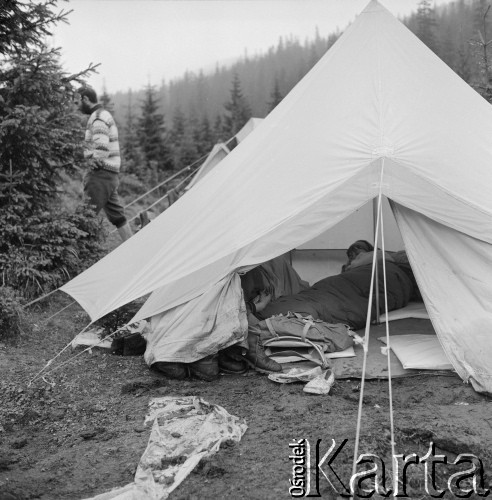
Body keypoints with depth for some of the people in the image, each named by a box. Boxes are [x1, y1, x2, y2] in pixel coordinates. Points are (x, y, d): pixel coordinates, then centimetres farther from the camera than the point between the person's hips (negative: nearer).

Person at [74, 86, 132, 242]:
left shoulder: (98, 118, -13)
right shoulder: (104, 114, 20)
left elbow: (101, 149, -24)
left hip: (102, 174, -10)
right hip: (112, 173, 10)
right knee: (117, 216, 14)